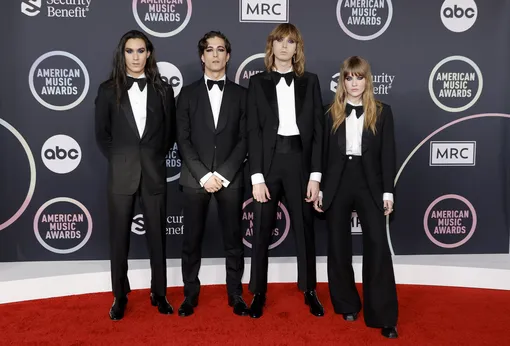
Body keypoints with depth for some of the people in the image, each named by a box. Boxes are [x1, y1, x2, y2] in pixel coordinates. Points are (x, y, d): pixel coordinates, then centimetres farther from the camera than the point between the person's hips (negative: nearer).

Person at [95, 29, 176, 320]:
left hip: (154, 173, 1)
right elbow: (102, 134, 6)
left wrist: (155, 158, 3)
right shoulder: (109, 90, 3)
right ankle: (120, 296, 21)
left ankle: (159, 294, 22)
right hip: (121, 174, 0)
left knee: (157, 237, 8)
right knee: (119, 238, 7)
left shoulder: (163, 90, 5)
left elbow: (170, 133, 10)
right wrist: (120, 160, 1)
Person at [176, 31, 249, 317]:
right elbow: (183, 139, 0)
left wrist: (223, 174, -10)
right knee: (192, 240, 6)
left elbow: (244, 139, 0)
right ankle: (191, 295, 20)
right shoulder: (188, 93, 6)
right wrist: (204, 175, -10)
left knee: (234, 240, 7)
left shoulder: (241, 94, 7)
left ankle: (236, 294, 21)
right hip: (195, 178, 0)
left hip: (231, 179, 0)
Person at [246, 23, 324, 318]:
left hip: (300, 160, 1)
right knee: (262, 231, 6)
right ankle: (259, 293, 21)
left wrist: (315, 175, -4)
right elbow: (253, 131, -1)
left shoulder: (310, 81, 7)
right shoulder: (258, 82, 4)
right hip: (269, 161, 0)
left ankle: (310, 290, 26)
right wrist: (257, 176, -9)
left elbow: (318, 129, 2)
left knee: (305, 228, 10)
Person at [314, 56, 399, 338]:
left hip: (369, 183, -1)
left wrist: (388, 192, -4)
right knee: (338, 246, 8)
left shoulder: (382, 112, 5)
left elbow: (387, 154, 2)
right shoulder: (331, 113, 7)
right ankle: (347, 304, 25)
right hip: (337, 183, 2)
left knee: (378, 245, -9)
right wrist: (318, 189, 2)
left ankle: (384, 316, 0)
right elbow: (323, 153, 6)